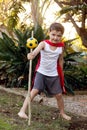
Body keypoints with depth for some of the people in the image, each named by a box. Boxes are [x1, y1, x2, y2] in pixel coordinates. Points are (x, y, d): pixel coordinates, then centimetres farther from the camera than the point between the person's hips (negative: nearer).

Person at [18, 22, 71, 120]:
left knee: (58, 95, 9)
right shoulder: (44, 44, -15)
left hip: (54, 75, 3)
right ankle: (22, 111, -16)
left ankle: (62, 113, 32)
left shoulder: (61, 47, -3)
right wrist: (31, 55, -56)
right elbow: (35, 51, -35)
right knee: (35, 90, -19)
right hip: (41, 72, -3)